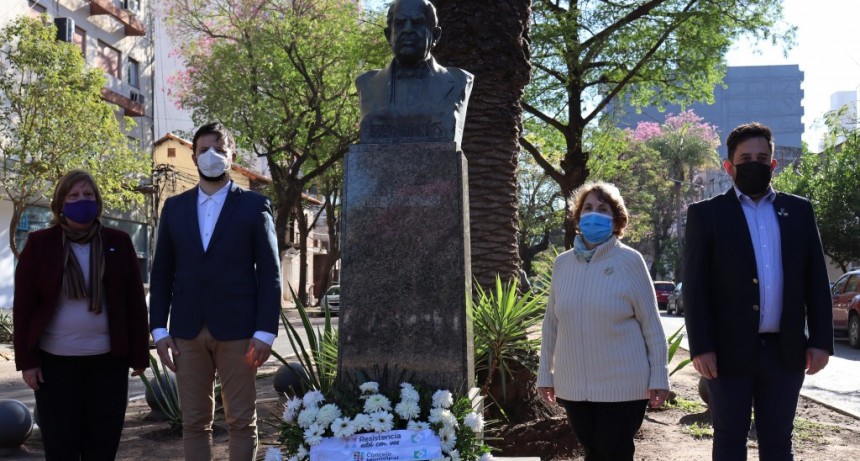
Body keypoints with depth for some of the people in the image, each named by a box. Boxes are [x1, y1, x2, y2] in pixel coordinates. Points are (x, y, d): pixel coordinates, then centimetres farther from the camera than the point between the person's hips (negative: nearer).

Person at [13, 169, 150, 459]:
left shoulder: (118, 242, 3)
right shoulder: (39, 243, 0)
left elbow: (135, 302, 4)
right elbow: (23, 305, -1)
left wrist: (139, 354, 1)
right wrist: (26, 359, -6)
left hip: (108, 361, 1)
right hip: (56, 362, -1)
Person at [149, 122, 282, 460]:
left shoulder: (254, 206, 2)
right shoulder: (174, 207, 11)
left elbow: (269, 273, -2)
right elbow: (161, 273, 11)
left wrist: (265, 331, -9)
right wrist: (160, 329, 3)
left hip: (237, 330, -3)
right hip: (187, 331, 3)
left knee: (241, 421, 4)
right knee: (194, 422, 8)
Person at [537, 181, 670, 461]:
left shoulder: (629, 261, -5)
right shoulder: (562, 263, 5)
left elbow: (651, 323, -5)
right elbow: (551, 323, 11)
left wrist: (659, 377, -6)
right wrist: (545, 373, 10)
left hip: (623, 385, -3)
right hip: (574, 386, 4)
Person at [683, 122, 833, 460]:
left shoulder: (799, 211, 11)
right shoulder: (706, 214, 1)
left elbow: (816, 279, 9)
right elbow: (695, 286, -4)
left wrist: (821, 339, 0)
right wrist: (700, 346, -12)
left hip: (786, 350, 3)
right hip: (730, 350, -2)